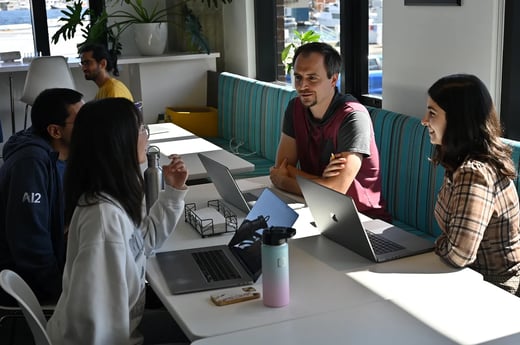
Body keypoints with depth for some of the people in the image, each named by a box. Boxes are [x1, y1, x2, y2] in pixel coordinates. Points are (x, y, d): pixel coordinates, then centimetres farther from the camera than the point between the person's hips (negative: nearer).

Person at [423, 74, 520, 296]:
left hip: (495, 288, -8)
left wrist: (438, 244, -13)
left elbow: (458, 254, -30)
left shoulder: (474, 173, -27)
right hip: (479, 276, 8)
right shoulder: (466, 161, 3)